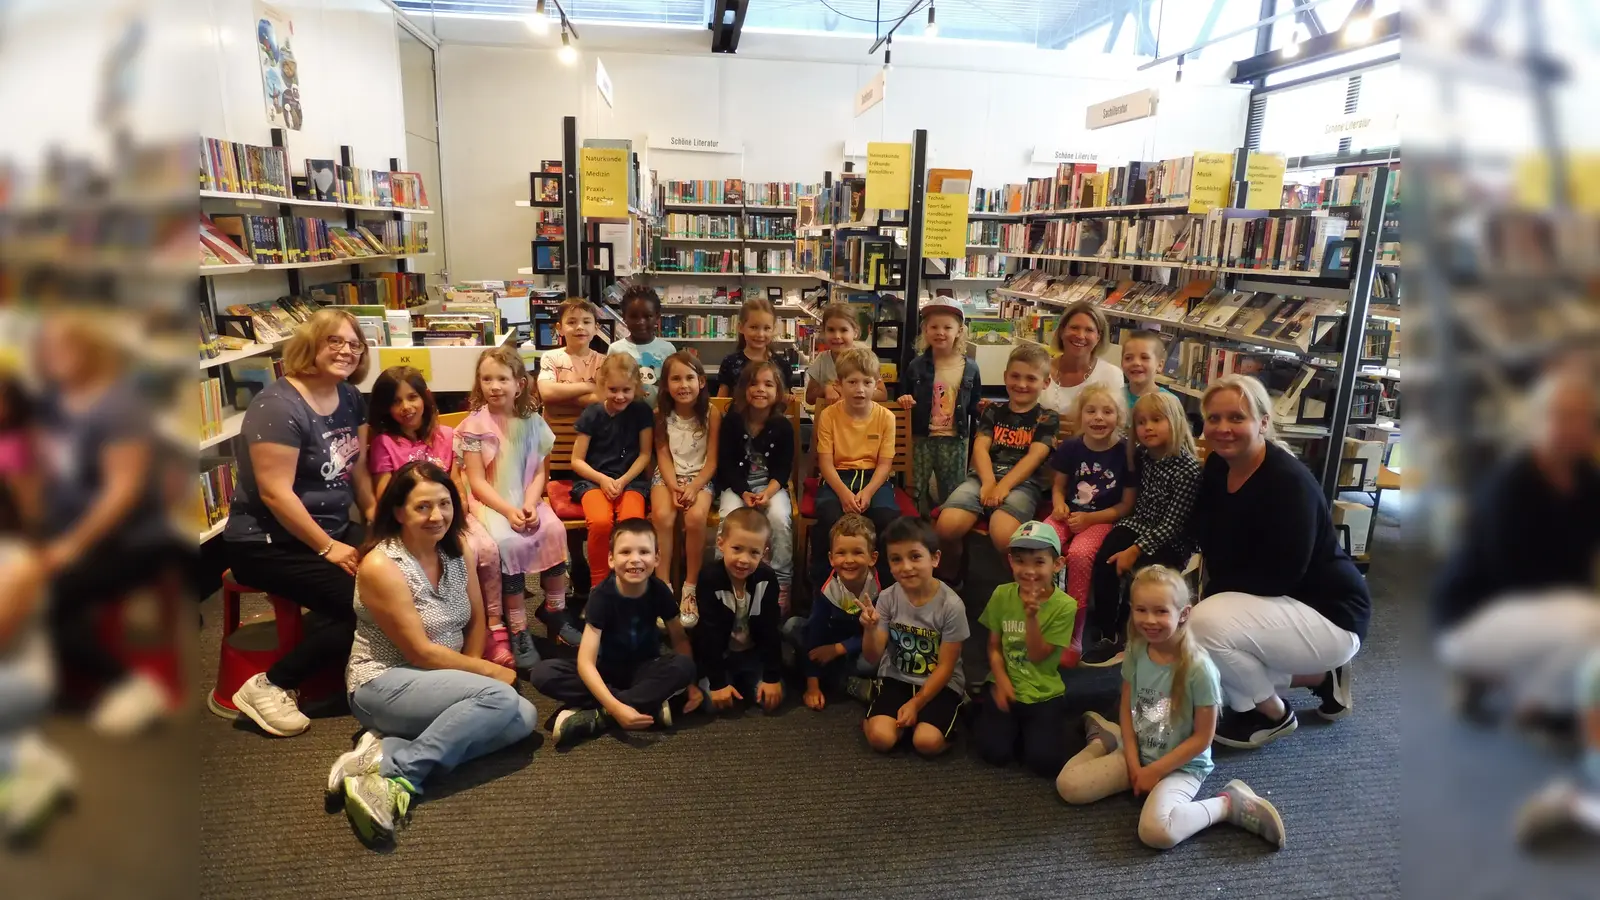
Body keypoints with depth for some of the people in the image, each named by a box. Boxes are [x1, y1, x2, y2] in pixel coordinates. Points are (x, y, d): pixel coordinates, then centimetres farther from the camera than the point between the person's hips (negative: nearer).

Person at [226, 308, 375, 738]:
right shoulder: (279, 406, -19)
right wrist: (328, 548, -20)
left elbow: (359, 470, 11)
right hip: (268, 543, -8)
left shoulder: (350, 399, 6)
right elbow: (275, 493, -22)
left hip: (335, 529, 8)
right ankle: (268, 686, -7)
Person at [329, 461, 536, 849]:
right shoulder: (381, 567, -19)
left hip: (438, 680, 7)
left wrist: (470, 677, -7)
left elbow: (476, 621, 9)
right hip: (382, 684, -7)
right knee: (500, 698, -28)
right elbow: (421, 653, -18)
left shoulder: (457, 550, 2)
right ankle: (395, 774, -25)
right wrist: (490, 672, -11)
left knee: (523, 717, -17)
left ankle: (390, 749, -18)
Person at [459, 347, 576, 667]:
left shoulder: (533, 422, 3)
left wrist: (530, 505, -16)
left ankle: (554, 611, -6)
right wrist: (508, 510, -21)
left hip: (528, 500, 3)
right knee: (509, 542, -31)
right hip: (489, 502, -3)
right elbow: (477, 481, -9)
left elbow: (540, 473, 2)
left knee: (554, 530, -26)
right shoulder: (474, 425, -5)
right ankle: (518, 631, -20)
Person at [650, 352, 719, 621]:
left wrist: (694, 487, -21)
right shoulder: (661, 414, -2)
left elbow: (712, 460, -7)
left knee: (696, 518, -30)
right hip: (667, 476, 1)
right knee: (663, 516, -29)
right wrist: (674, 487, -19)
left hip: (700, 477, -1)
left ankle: (690, 588, -14)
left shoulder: (712, 414, -6)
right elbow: (663, 456, -3)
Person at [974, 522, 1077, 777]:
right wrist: (1002, 681, -15)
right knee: (995, 753, -15)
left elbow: (1037, 655, -15)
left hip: (1045, 695, -1)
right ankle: (1012, 725, 16)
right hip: (1007, 689, 2)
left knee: (1045, 762, -18)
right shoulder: (1002, 595, -5)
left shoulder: (1064, 605, -14)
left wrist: (1032, 616, -29)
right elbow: (994, 646, 2)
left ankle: (1029, 727, 13)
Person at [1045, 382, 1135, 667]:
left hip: (1102, 520, -3)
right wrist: (1059, 505, -8)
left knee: (1079, 554, -34)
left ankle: (1074, 637, -20)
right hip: (1069, 515, 3)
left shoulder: (1125, 453, -7)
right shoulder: (1071, 448, 2)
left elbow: (1126, 504, -3)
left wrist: (1089, 518, -14)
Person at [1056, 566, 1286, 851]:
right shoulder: (1136, 651, -7)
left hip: (1181, 765, -6)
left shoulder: (1198, 668, -23)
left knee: (1156, 832, -31)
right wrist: (1134, 764, -5)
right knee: (1067, 785, -6)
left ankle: (1228, 804, -7)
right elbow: (1126, 708, 4)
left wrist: (1155, 771, -13)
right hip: (1137, 753, 6)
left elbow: (1202, 737, -16)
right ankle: (1109, 738, 23)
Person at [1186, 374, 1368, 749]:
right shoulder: (1217, 467, -1)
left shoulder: (1288, 481, -25)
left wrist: (1215, 589, -20)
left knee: (1207, 624, -31)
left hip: (1329, 615, -9)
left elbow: (1282, 575, -27)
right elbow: (1207, 539, 8)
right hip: (1274, 606, 9)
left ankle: (1274, 716, 0)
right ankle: (1319, 676, 18)